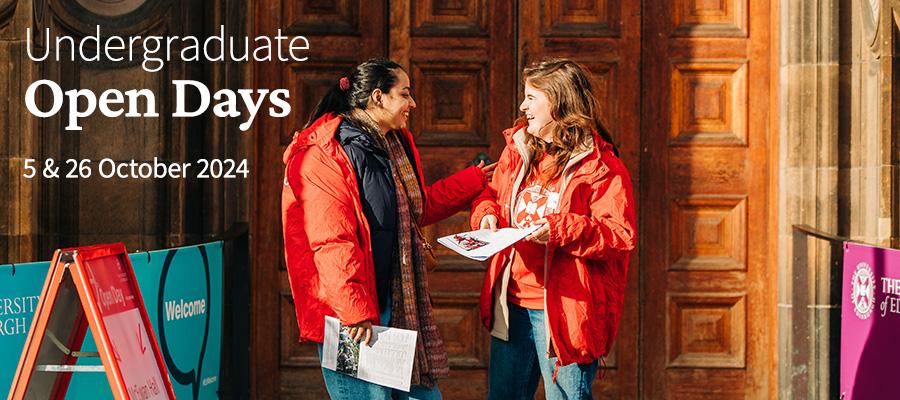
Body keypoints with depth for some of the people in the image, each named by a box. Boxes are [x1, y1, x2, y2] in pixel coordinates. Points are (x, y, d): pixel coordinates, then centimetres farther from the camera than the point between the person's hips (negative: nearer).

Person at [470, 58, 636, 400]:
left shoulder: (600, 166, -10)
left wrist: (561, 230, -25)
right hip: (511, 306, 7)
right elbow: (490, 194, 25)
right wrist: (487, 213, 2)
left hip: (564, 310, -7)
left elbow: (621, 236, -16)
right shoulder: (517, 151, 10)